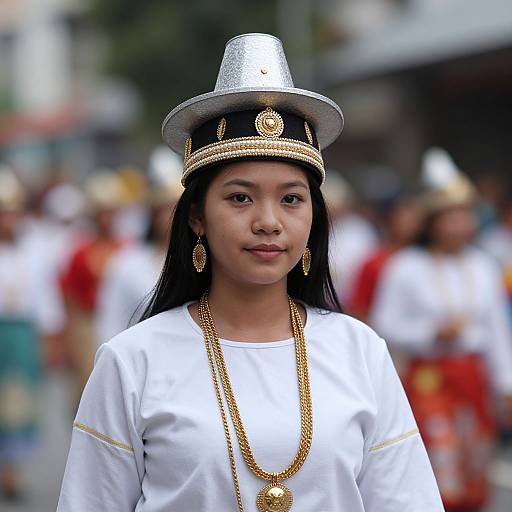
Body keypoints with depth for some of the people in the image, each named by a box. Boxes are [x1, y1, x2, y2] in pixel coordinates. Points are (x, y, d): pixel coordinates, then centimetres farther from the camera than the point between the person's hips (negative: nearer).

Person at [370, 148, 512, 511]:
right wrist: (433, 333, -16)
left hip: (473, 377, 5)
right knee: (445, 482, -12)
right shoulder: (405, 268, -5)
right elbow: (385, 324, -4)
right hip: (429, 376, -5)